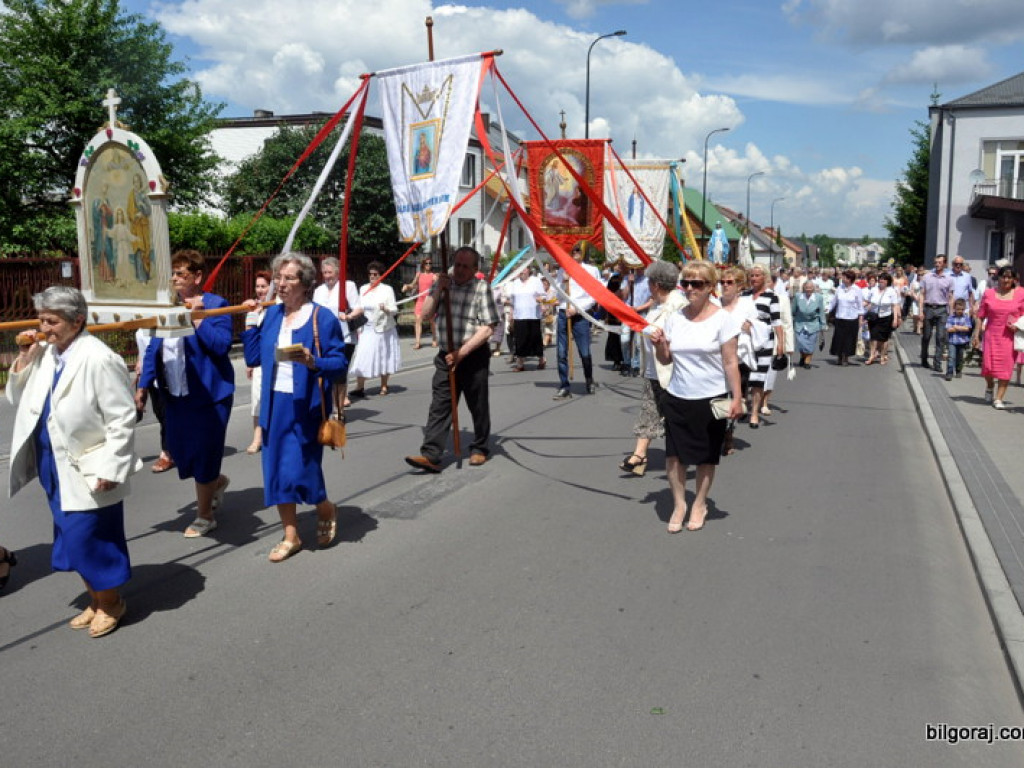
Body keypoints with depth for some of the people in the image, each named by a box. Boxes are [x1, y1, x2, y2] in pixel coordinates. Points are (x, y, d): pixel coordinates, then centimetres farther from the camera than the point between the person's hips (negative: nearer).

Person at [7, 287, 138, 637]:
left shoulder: (98, 359, -20)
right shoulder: (46, 354, 3)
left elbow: (123, 418, -19)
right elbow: (18, 399, 12)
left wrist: (109, 468, -19)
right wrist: (24, 360, -2)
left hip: (89, 472, -8)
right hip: (57, 470, 8)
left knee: (92, 541, 3)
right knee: (75, 541, 18)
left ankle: (111, 603, 26)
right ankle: (95, 600, 36)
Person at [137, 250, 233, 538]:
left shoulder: (215, 304, -9)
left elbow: (222, 345, -21)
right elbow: (154, 347, 9)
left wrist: (197, 318, -22)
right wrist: (143, 385, 5)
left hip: (208, 393, -6)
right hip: (177, 394, 6)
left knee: (203, 455, 3)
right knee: (180, 452, 12)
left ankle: (204, 517, 20)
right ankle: (216, 482, 42)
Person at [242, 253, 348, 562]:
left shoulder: (322, 317, -8)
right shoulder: (272, 314, 9)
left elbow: (340, 362, -9)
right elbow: (253, 357, 9)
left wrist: (314, 362, -26)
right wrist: (250, 322, 4)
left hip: (305, 406, -5)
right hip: (274, 404, 6)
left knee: (300, 470, -4)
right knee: (277, 469, 8)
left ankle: (326, 509, 28)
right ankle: (290, 535, 22)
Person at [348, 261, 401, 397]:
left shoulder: (387, 289, -4)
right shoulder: (363, 289, 10)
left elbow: (394, 310, -7)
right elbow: (361, 308, 14)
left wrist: (386, 309, -27)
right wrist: (349, 315, 0)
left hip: (384, 328, -3)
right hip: (367, 328, 3)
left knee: (384, 356, 5)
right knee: (362, 357, -6)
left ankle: (384, 386, 18)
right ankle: (360, 387, -5)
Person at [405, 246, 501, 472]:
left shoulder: (481, 288, -8)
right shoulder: (443, 283, 8)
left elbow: (487, 328, -13)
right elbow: (426, 314, 5)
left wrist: (462, 352, -17)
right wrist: (438, 290, -9)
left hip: (473, 357, -3)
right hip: (446, 356, 4)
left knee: (478, 406, 9)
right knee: (439, 406, -3)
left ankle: (479, 449, 26)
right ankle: (430, 455, -6)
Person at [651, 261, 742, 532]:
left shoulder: (722, 319, -8)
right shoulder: (675, 318, 4)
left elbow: (730, 362, -9)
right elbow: (666, 359, 10)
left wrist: (737, 397, -13)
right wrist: (659, 344, -10)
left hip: (711, 399, -3)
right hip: (677, 397, 3)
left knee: (706, 456, 10)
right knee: (673, 453, 3)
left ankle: (699, 504, 28)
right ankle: (679, 504, 21)